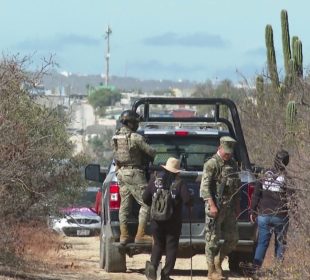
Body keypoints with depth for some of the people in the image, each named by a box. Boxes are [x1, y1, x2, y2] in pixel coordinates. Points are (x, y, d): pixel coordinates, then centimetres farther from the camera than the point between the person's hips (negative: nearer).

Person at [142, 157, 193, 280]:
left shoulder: (155, 179, 0)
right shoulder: (179, 183, -9)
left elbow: (145, 198, 1)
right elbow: (187, 200, -17)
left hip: (157, 220, 2)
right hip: (173, 221, -2)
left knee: (158, 244, 17)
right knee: (171, 247, 7)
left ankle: (153, 265, -6)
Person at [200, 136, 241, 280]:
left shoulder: (233, 164, 14)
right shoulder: (211, 164, -9)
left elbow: (237, 186, 21)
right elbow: (205, 186, -15)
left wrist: (237, 205, 15)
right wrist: (212, 205, -21)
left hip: (229, 207, 7)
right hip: (215, 206, -7)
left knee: (232, 238, 8)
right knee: (212, 239, -2)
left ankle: (218, 262, 26)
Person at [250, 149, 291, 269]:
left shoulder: (265, 175, 2)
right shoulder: (286, 177, -9)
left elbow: (256, 195, 5)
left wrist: (253, 211, 12)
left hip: (263, 214, 3)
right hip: (280, 216, -3)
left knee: (262, 242, 7)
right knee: (280, 243, 10)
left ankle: (256, 266, -4)